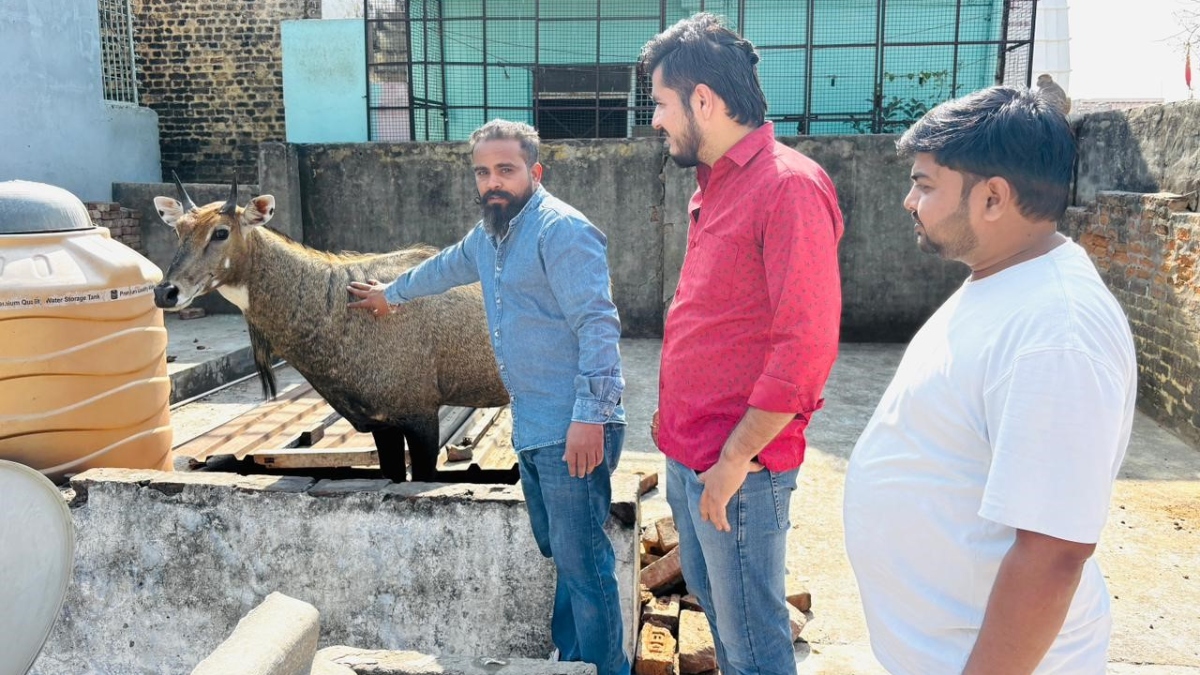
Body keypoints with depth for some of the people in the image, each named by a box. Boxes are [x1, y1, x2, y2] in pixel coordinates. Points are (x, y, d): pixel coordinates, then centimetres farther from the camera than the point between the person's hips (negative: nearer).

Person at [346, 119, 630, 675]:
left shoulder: (561, 229, -12)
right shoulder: (487, 236, 18)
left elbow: (598, 325, -20)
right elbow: (444, 267, 39)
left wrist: (590, 416, -26)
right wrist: (391, 293, 54)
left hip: (573, 431, -9)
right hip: (532, 430, 9)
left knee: (583, 564, -4)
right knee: (559, 557, 17)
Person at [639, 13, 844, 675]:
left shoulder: (789, 187, -18)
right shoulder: (713, 185, 12)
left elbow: (806, 344, -22)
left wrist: (733, 459, -19)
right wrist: (672, 415, 16)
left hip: (738, 468, -9)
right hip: (686, 454, 9)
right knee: (709, 598, 23)